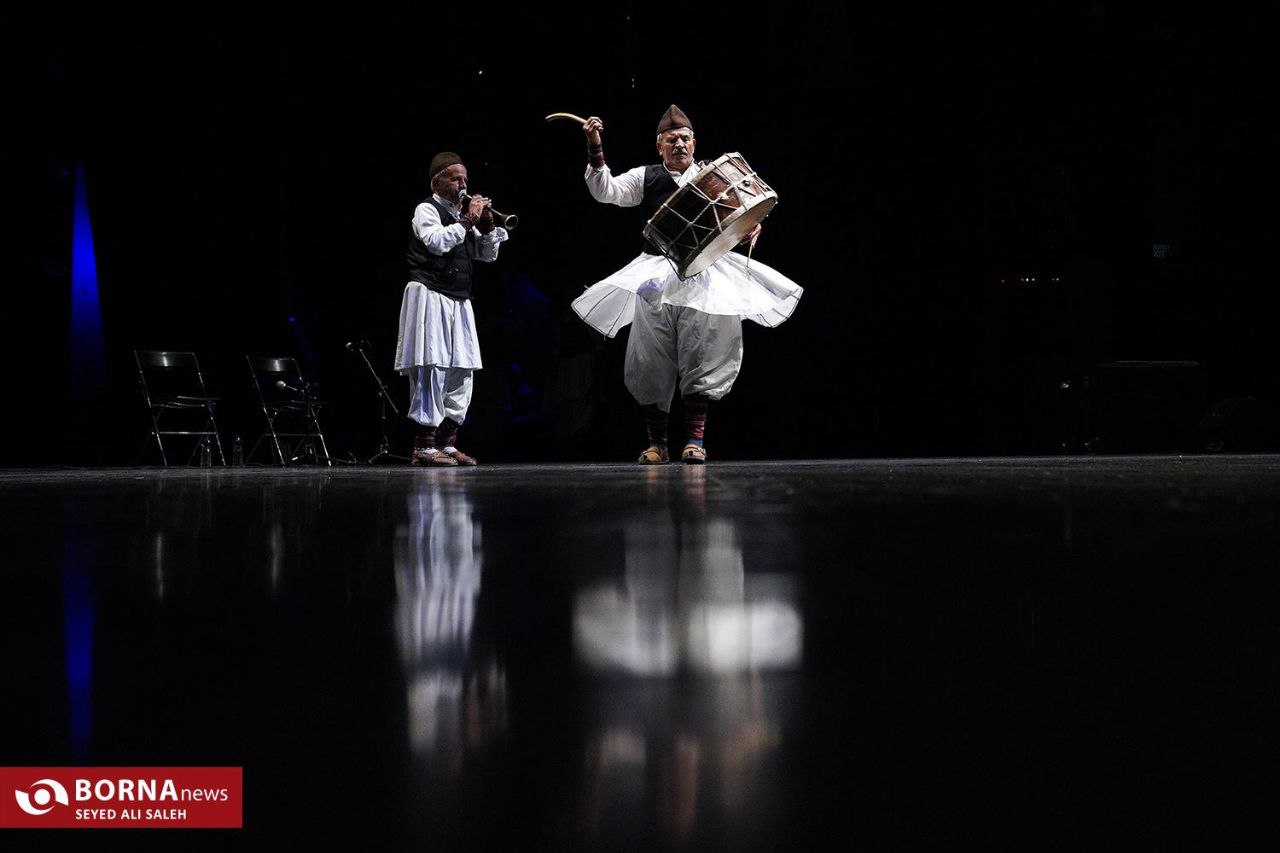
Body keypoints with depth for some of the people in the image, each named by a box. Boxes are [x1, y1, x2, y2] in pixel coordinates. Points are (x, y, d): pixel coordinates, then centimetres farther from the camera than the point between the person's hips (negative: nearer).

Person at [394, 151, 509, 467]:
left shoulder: (461, 214, 20)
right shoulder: (427, 210, -3)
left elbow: (488, 254, 19)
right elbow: (436, 241, -22)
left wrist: (487, 225, 4)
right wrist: (468, 220, -17)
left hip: (459, 302, 8)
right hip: (430, 297, -8)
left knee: (461, 373, 6)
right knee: (432, 368, -12)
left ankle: (447, 443, 11)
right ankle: (424, 447, -13)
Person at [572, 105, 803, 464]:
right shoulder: (645, 178, 8)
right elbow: (605, 191, -3)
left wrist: (749, 229, -14)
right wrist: (595, 149, -14)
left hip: (703, 274, 0)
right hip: (656, 275, 0)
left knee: (700, 356, -3)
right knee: (652, 362, 1)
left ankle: (695, 439, 1)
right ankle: (656, 443, 8)